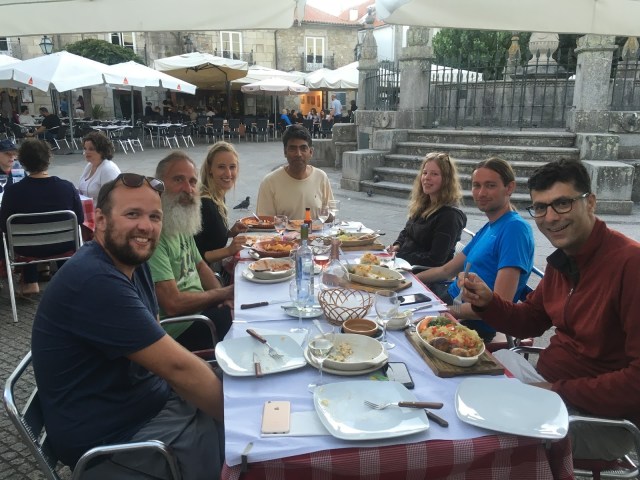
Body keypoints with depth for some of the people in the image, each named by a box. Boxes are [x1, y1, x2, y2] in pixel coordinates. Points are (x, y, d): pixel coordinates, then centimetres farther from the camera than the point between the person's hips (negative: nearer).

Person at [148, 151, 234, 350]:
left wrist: (222, 296, -3)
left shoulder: (182, 224, 8)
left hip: (199, 309, 9)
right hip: (176, 329, -9)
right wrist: (225, 293, -10)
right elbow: (173, 303, -25)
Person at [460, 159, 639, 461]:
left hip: (601, 416, -8)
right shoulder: (562, 260, 2)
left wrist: (559, 391, -23)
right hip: (547, 379, 8)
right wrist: (487, 302, -6)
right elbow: (531, 321, 13)